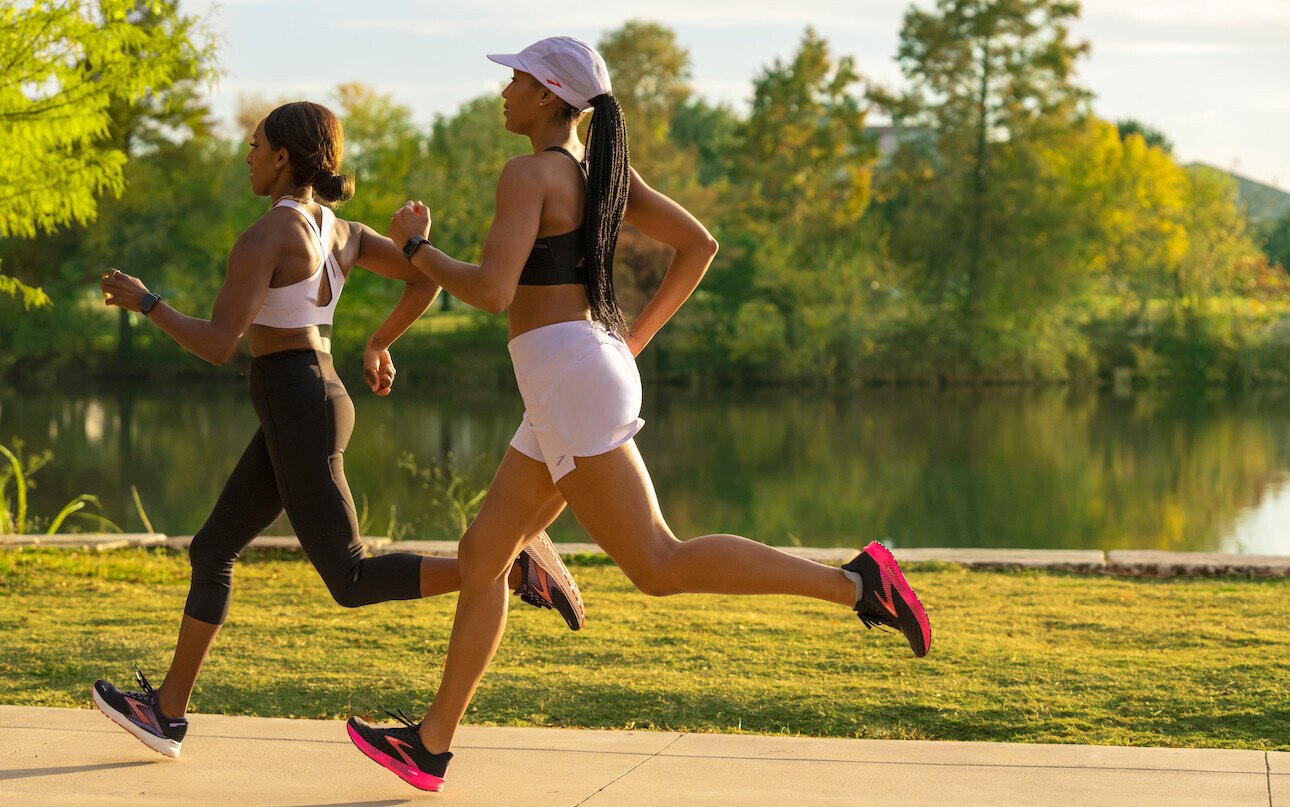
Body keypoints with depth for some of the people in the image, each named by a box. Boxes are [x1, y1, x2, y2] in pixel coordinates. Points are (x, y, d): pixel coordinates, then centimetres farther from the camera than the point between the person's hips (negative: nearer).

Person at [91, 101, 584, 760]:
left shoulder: (264, 236, -16)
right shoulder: (340, 231, 9)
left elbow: (218, 345, -22)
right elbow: (427, 279, 12)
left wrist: (145, 301, -8)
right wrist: (379, 345, 25)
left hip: (297, 409, -10)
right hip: (315, 402, 10)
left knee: (352, 582, -6)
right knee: (212, 550, 14)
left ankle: (513, 564, -13)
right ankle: (167, 712, 19)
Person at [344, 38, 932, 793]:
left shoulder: (529, 172, -10)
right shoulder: (602, 170, 16)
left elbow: (493, 292, -20)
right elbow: (699, 245, 19)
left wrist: (415, 247, -2)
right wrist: (632, 342, 21)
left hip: (570, 383, -10)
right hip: (589, 379, 10)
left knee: (660, 567, -11)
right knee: (483, 554, 13)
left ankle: (855, 582, -14)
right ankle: (431, 745, 17)